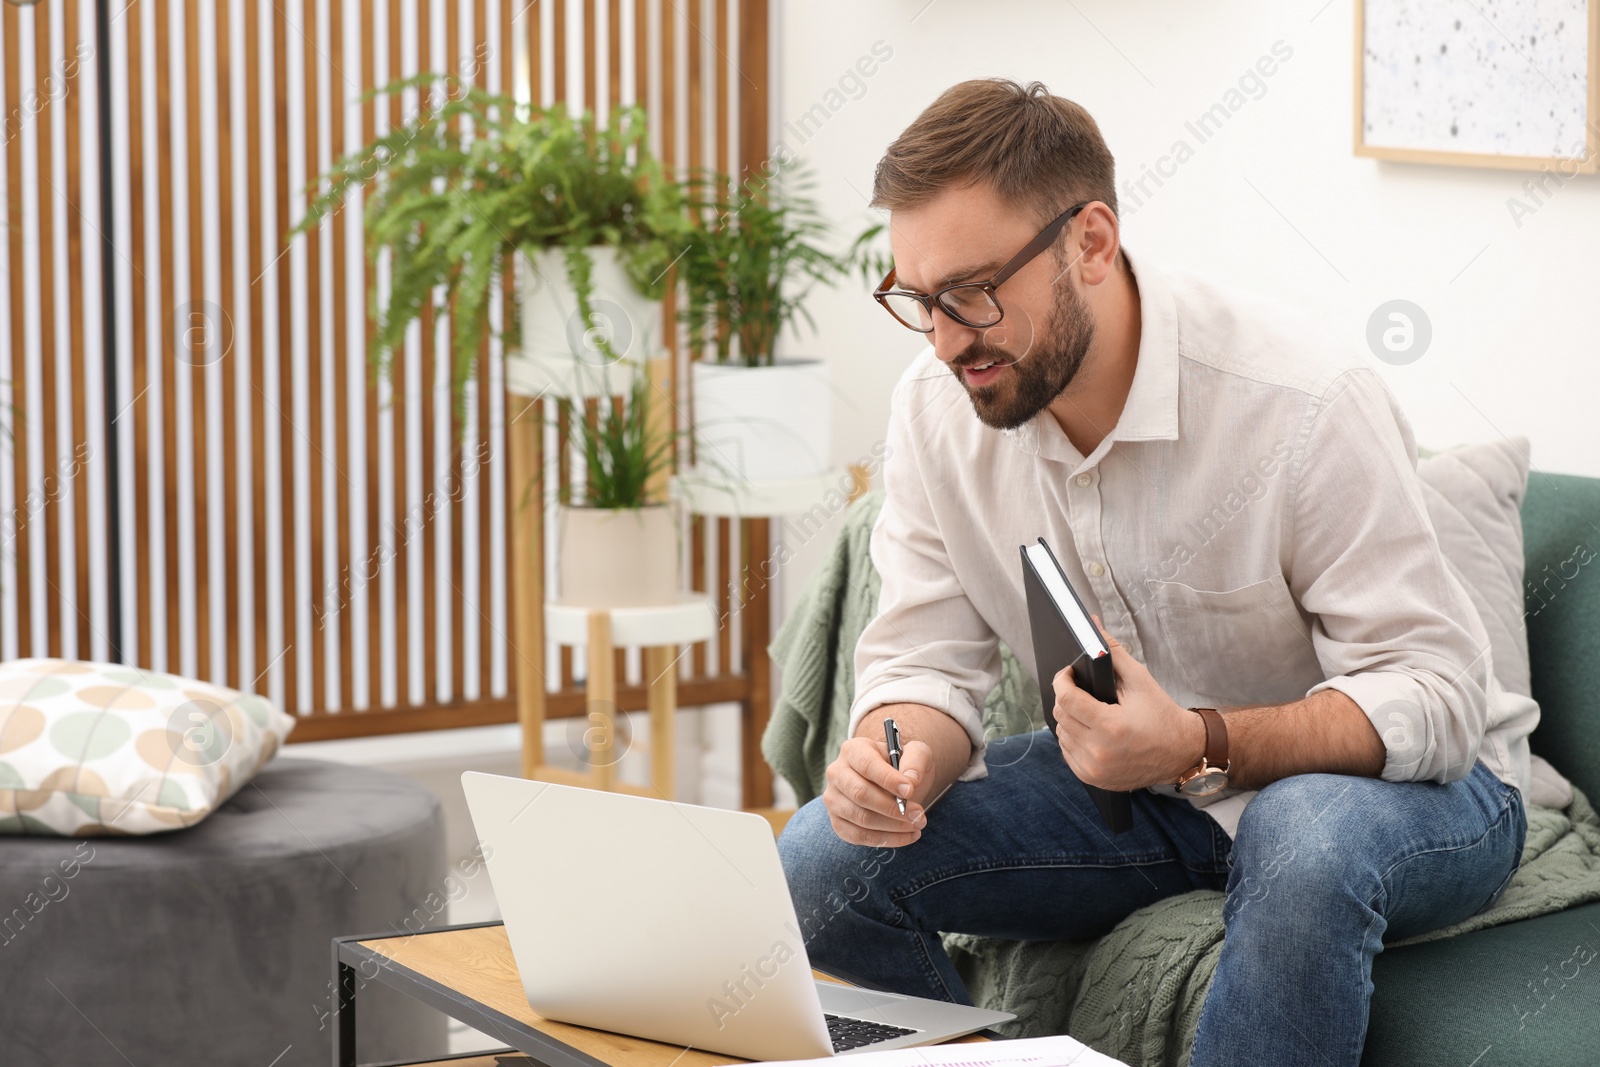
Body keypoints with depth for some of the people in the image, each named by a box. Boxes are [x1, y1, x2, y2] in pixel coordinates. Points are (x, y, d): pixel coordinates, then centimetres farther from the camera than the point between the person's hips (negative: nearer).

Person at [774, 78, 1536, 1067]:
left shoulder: (1303, 402, -27)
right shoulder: (936, 406, -9)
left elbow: (1434, 695, -26)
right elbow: (929, 660, -4)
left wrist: (1198, 747, -41)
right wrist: (897, 758, -29)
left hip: (1408, 784, -5)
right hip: (1142, 786, 5)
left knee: (1308, 845, -41)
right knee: (824, 861, -13)